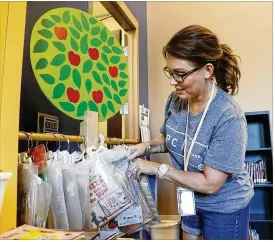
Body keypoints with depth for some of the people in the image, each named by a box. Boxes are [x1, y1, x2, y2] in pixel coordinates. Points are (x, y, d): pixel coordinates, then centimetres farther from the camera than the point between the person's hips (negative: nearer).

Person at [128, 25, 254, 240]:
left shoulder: (228, 117, -33)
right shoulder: (176, 99, -12)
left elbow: (210, 184, -29)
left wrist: (157, 168, -25)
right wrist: (147, 146, -13)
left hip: (224, 208, -5)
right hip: (192, 199, 6)